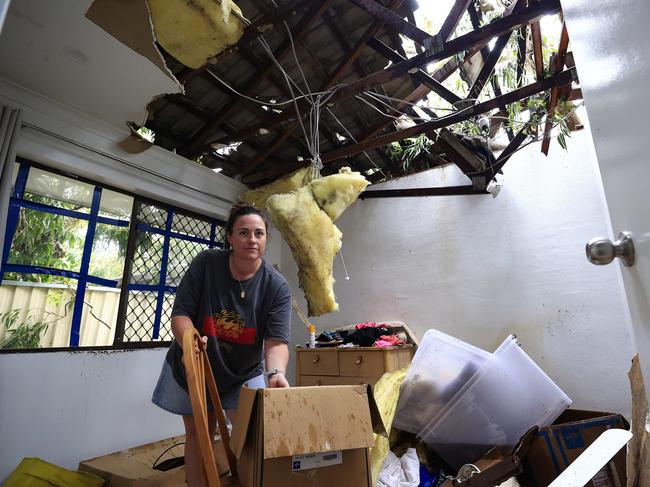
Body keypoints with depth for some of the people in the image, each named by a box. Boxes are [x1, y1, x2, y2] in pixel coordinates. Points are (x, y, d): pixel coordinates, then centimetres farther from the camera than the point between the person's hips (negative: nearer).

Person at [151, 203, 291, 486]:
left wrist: (276, 373, -44)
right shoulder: (205, 263, -17)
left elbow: (276, 340, -24)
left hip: (244, 374, 0)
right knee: (198, 435, 12)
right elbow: (180, 312, -15)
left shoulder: (276, 286, -19)